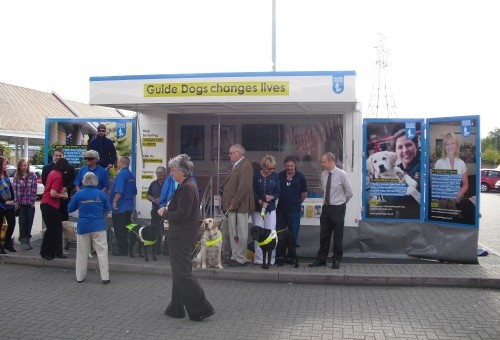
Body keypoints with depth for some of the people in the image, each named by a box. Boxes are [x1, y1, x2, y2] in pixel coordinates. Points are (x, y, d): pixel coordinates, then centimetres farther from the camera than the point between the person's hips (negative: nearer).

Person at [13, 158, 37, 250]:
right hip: (21, 203, 0)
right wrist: (16, 202, -4)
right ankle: (23, 241, 5)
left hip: (30, 203, 0)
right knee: (22, 222, 0)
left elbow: (34, 189, -2)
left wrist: (33, 201, -6)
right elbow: (15, 190, -1)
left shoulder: (32, 176, 0)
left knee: (29, 222, 6)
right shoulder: (16, 176, 1)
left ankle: (27, 240, 18)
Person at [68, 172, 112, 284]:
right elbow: (108, 208, 7)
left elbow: (70, 209, 6)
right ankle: (105, 277, 0)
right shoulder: (101, 194, -3)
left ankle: (80, 277, 19)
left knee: (82, 253, 11)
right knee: (102, 251, 2)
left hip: (83, 227, 1)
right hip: (98, 227, -1)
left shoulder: (78, 194, -3)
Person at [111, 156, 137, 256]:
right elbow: (134, 192, 19)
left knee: (119, 230, -2)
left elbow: (119, 191, -24)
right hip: (129, 206, 9)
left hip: (120, 207, -9)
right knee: (126, 229, 14)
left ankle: (122, 250, 0)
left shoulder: (121, 174, -15)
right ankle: (128, 250, 19)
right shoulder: (131, 175, 12)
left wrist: (114, 201, -18)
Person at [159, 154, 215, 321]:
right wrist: (168, 210, 5)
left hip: (181, 237, -11)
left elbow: (182, 214, -24)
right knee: (179, 272, 17)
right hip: (181, 235, 11)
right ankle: (176, 308, 28)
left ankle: (201, 308, 0)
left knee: (183, 273, -5)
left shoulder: (187, 188, -19)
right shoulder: (189, 185, 13)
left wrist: (164, 213, -10)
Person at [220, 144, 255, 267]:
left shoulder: (246, 166, -16)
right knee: (226, 230, 18)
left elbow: (244, 187, -23)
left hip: (238, 207, -10)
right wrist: (226, 203, 14)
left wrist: (233, 204, -21)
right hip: (231, 206, 10)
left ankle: (240, 259, 7)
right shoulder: (236, 165, 17)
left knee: (239, 233, -2)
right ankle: (227, 253, 31)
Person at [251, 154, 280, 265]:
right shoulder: (256, 175, -2)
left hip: (271, 208, 2)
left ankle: (270, 259, 4)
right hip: (257, 208, -2)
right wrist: (260, 202, -14)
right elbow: (253, 191, -4)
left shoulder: (275, 176, 5)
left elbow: (278, 192, 7)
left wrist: (272, 197, -13)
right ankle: (259, 259, 3)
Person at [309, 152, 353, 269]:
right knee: (324, 235, 9)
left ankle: (337, 260, 18)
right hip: (326, 207, 5)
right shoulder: (323, 174, 2)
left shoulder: (341, 174, -13)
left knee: (338, 236, 5)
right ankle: (321, 259, 19)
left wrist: (341, 202, 6)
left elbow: (349, 192, -3)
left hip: (338, 208, -5)